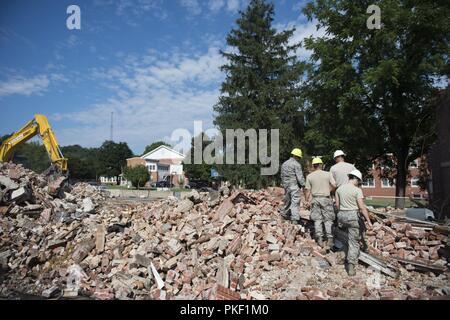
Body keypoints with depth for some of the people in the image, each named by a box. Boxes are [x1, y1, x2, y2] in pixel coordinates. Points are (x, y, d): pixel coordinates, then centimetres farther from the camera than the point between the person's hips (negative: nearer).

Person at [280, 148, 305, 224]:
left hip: (286, 186, 7)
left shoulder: (284, 164, 14)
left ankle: (284, 214, 35)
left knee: (287, 200, 21)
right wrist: (304, 185, -7)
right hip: (294, 186, -7)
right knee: (295, 202, -9)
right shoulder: (296, 164, -9)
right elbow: (300, 177, -13)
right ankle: (295, 219, -14)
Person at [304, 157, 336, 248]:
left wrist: (307, 201, 9)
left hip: (315, 199, 1)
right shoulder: (328, 174, -1)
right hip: (326, 199, -1)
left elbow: (307, 190, 0)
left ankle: (319, 239, 3)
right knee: (328, 219, 5)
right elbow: (334, 185, -7)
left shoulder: (309, 176, 1)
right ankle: (329, 238, 1)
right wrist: (328, 190, 12)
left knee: (317, 219, 6)